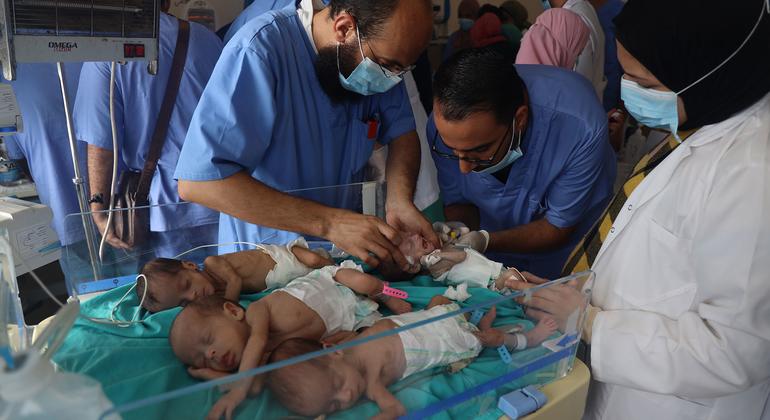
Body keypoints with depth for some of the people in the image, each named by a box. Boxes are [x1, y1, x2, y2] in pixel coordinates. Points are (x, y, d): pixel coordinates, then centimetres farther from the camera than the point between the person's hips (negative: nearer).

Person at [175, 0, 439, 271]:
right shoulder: (260, 49, -25)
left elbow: (401, 132, 3)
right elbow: (198, 181, -31)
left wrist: (399, 201, -18)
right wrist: (329, 223, -33)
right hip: (265, 257, -3)